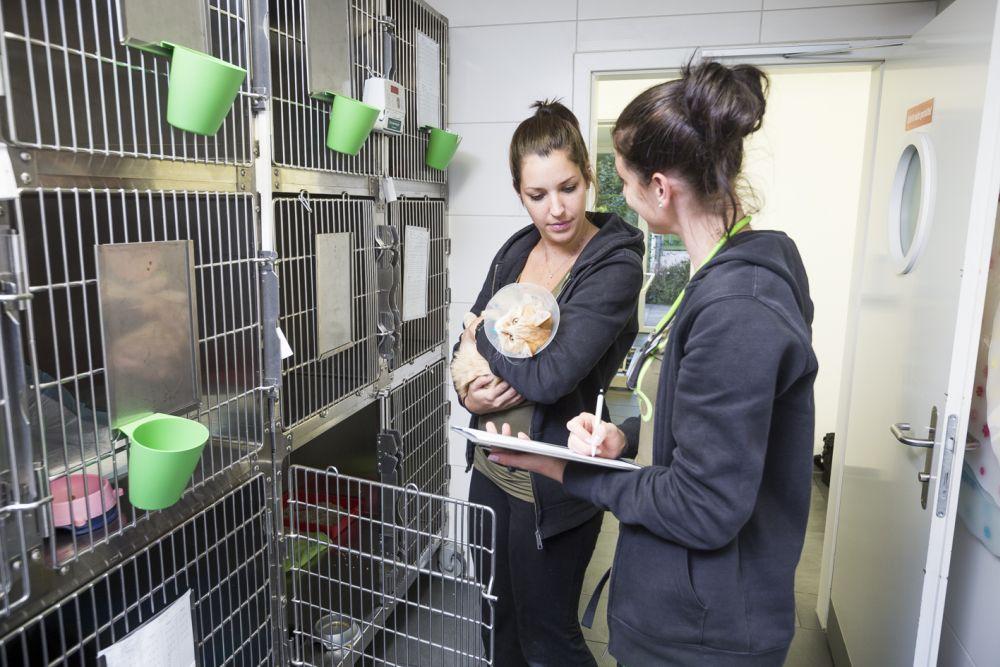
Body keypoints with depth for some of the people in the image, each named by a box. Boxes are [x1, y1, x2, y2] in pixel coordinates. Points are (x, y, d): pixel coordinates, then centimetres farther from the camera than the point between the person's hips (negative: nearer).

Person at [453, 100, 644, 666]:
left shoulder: (615, 267, -18)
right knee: (497, 622, 25)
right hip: (490, 470, 7)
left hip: (552, 488, -6)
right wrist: (470, 391, -11)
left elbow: (549, 376, -27)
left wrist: (484, 338, -10)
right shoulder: (516, 251, 3)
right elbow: (469, 340, 10)